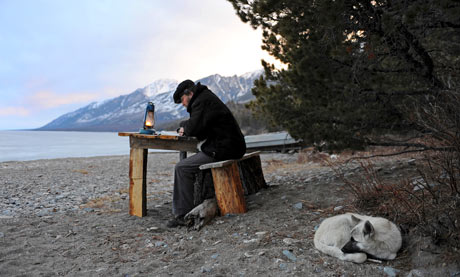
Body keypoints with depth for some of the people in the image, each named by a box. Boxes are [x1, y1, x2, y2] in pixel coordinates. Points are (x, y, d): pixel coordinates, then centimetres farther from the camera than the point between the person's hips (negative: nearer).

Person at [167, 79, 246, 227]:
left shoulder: (202, 101, -11)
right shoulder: (207, 97, 23)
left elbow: (193, 127, -19)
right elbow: (200, 126, 29)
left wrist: (184, 126, 3)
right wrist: (186, 129, 10)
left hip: (222, 149, -11)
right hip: (231, 147, 11)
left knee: (182, 168, -11)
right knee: (191, 164, 24)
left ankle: (183, 215, -10)